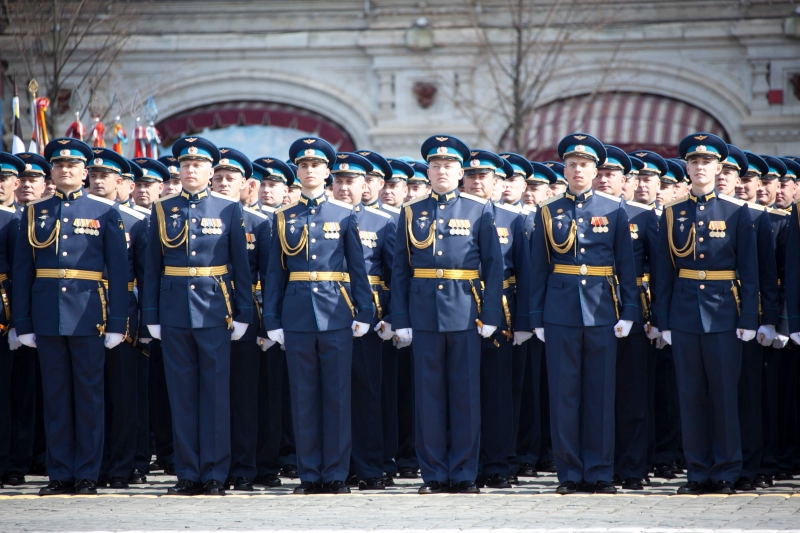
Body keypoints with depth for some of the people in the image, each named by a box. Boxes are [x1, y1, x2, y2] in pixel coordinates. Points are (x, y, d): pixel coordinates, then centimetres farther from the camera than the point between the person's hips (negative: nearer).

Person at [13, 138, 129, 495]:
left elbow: (118, 270, 1)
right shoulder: (35, 213, 10)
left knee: (89, 396, 0)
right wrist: (23, 323, 3)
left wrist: (117, 323, -5)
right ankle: (60, 475, 8)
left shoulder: (105, 213, 4)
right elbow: (22, 271, 9)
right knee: (55, 396, 4)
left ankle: (87, 475, 5)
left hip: (88, 315, -2)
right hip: (47, 316, 2)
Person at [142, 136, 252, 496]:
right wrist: (151, 316, 4)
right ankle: (188, 475, 8)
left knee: (216, 392, -1)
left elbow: (241, 265, 4)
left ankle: (215, 474, 3)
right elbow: (152, 267, 9)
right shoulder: (164, 211, 8)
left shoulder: (229, 210, 4)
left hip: (215, 311, -2)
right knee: (181, 394, 3)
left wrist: (242, 314, -1)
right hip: (174, 312, 2)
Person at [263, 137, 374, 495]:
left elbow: (358, 267, 5)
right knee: (303, 398, 3)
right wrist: (272, 320, 3)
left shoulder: (344, 215, 6)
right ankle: (309, 475, 8)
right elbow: (275, 272, 9)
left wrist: (363, 313, -2)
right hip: (297, 314, 1)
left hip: (336, 314, -1)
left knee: (337, 395, 0)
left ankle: (336, 474, 4)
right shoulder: (284, 217, 9)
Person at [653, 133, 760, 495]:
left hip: (724, 314, -2)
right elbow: (664, 272, 9)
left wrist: (748, 320, -5)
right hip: (684, 314, 2)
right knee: (690, 396, 3)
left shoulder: (736, 212, 2)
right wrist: (663, 321, 4)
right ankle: (698, 473, 9)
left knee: (724, 394, -1)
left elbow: (749, 271, 1)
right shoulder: (673, 214, 8)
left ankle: (725, 473, 6)